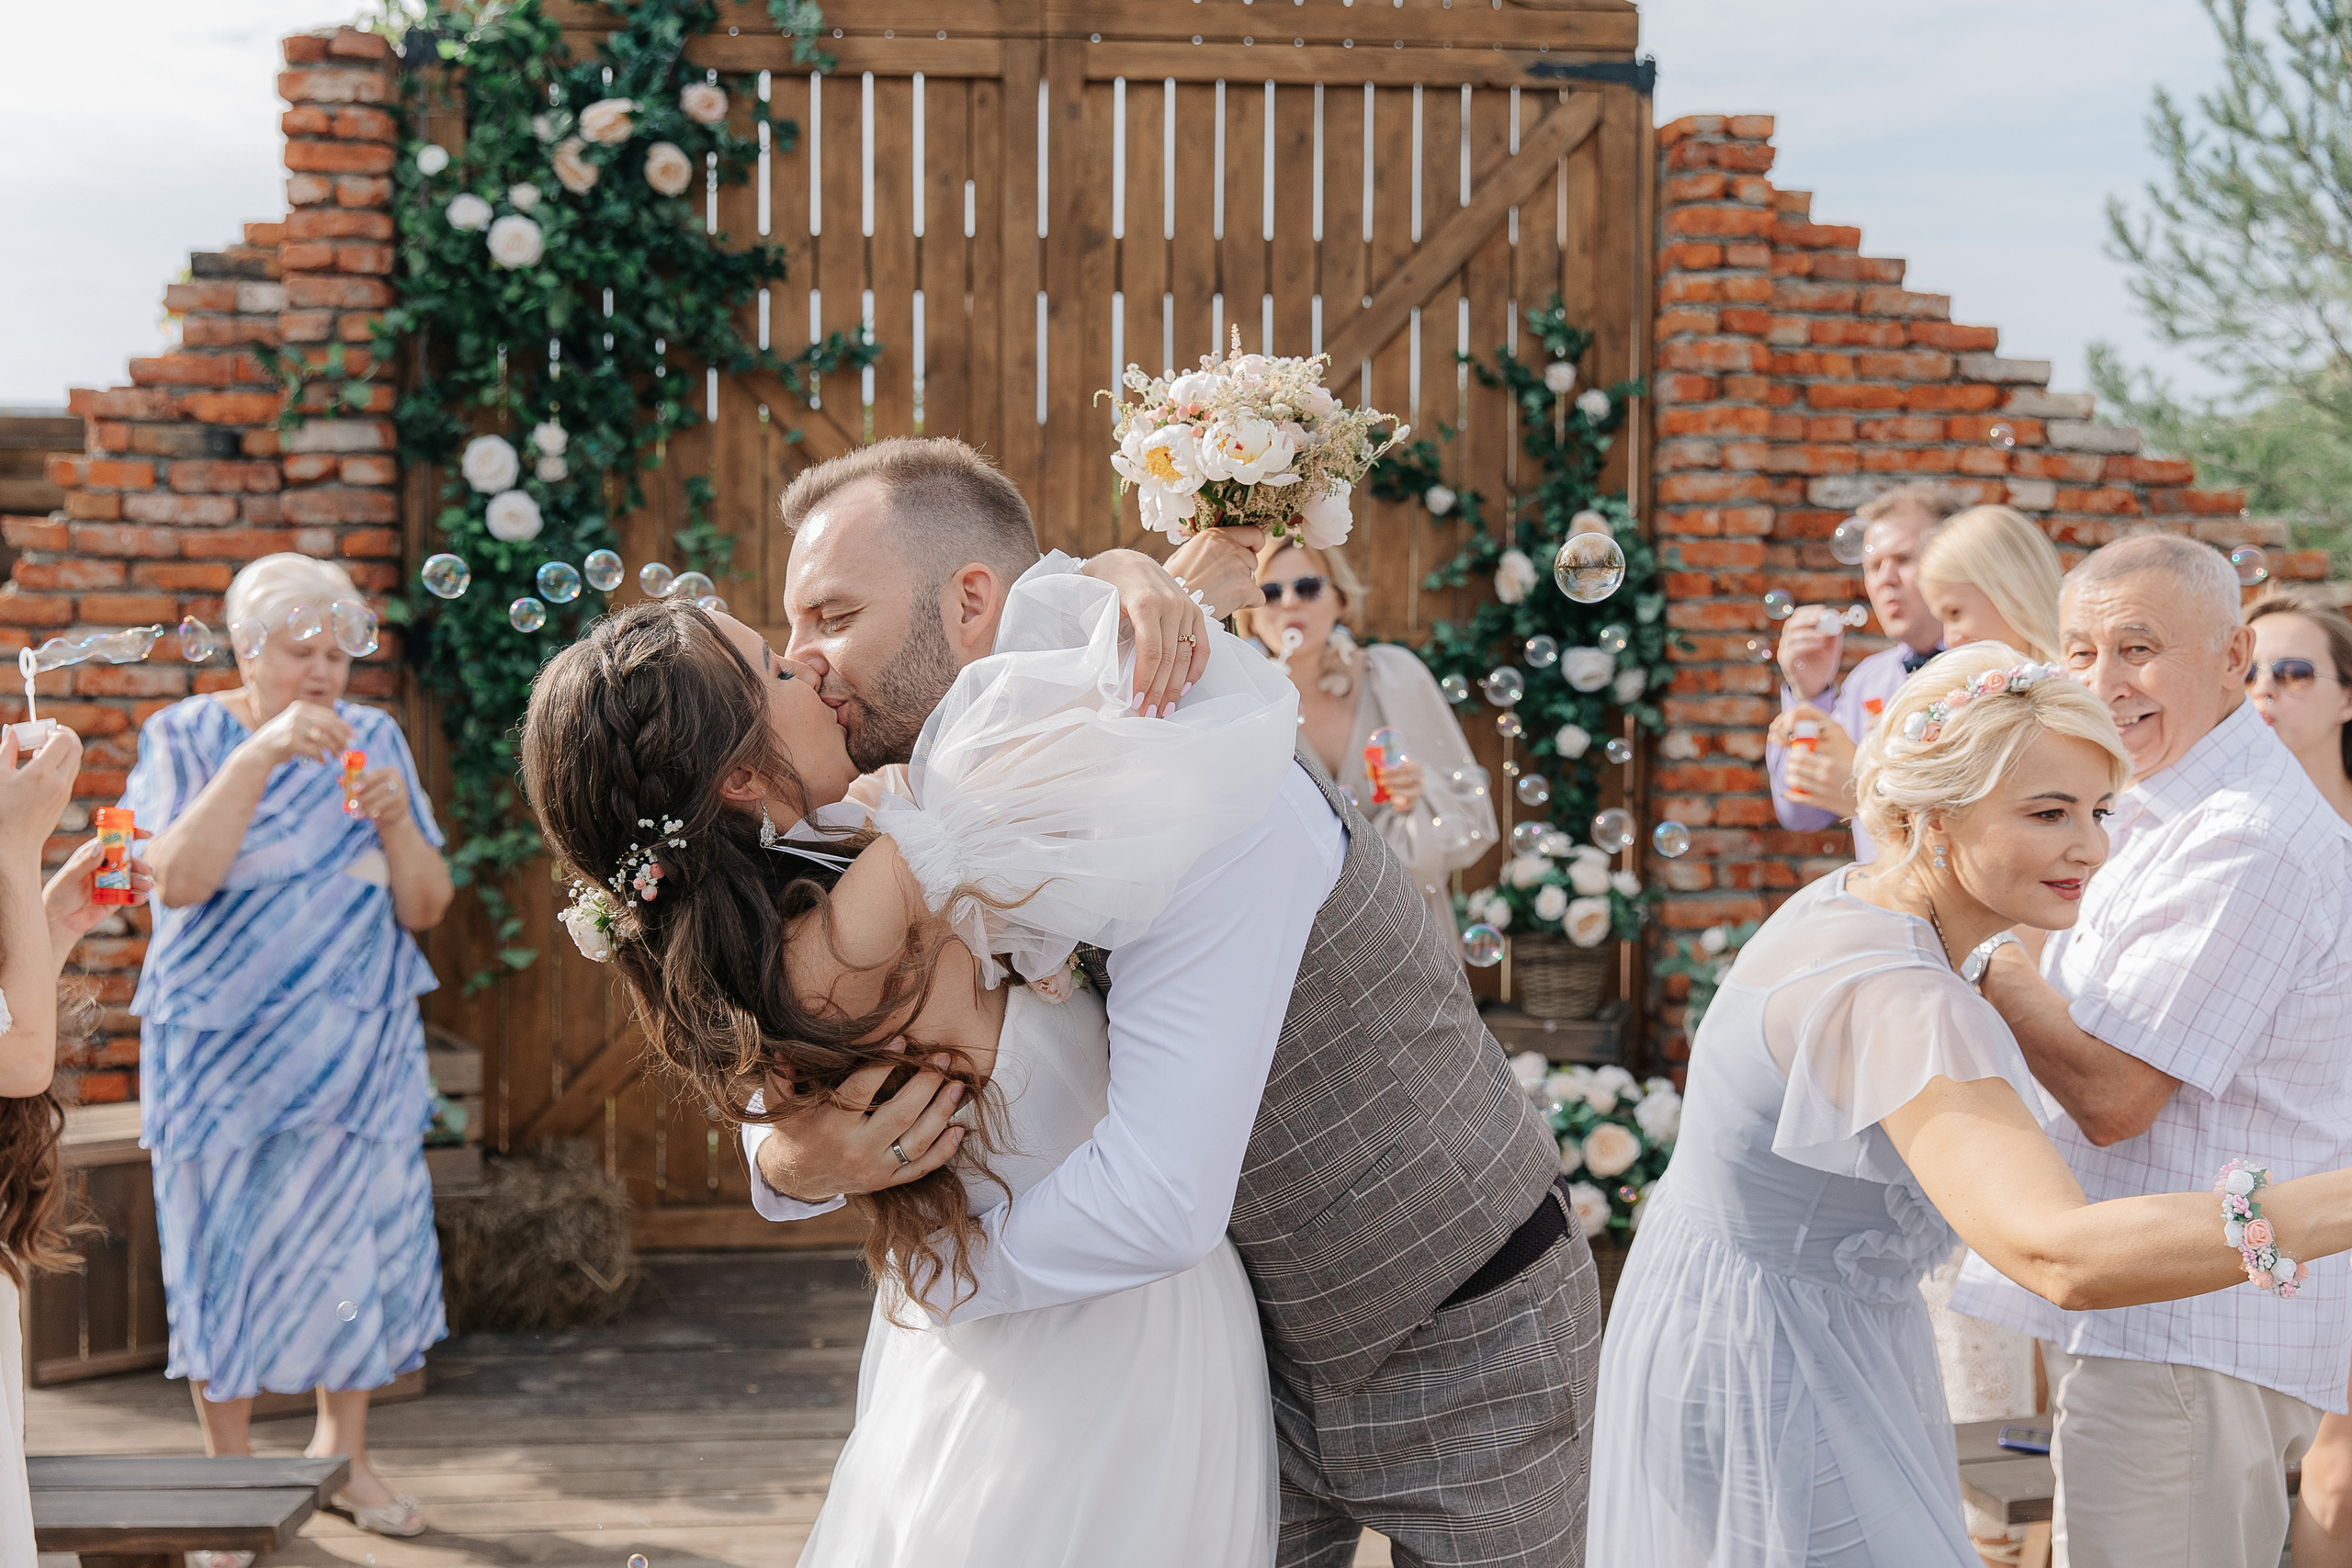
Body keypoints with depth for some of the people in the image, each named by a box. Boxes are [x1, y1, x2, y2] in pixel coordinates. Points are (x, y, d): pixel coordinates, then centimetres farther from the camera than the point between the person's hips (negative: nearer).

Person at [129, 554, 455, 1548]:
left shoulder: (373, 740, 5)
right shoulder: (187, 737, -2)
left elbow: (426, 908, 3)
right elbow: (179, 880, -20)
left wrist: (396, 823, -16)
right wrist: (259, 754, -26)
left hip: (355, 1044, 3)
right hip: (220, 1046, -2)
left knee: (356, 1234, 4)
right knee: (226, 1245, 2)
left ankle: (343, 1450, 22)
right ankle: (229, 1469, 16)